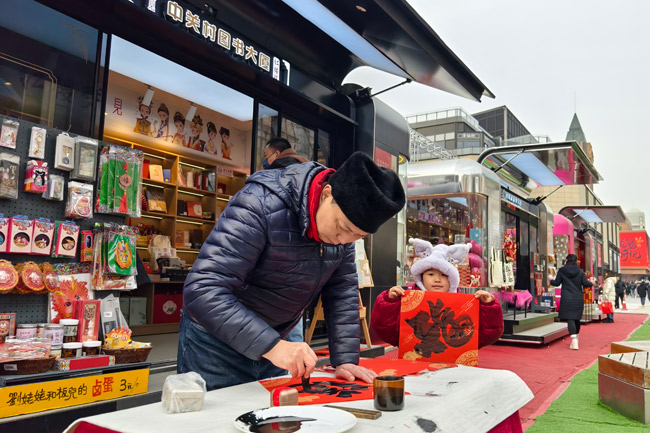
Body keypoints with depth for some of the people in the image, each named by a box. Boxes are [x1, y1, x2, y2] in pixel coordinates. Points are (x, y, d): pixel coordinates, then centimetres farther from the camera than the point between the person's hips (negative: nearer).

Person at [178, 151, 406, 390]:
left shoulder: (345, 221, -8)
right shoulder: (261, 205, -29)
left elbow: (343, 290, -2)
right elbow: (203, 291, -35)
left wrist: (345, 359, -9)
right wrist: (272, 346, -40)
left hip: (270, 342, 6)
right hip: (216, 340, -5)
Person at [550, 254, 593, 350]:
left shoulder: (562, 270, -1)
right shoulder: (580, 271, 1)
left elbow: (556, 283, 0)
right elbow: (586, 283, -4)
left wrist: (551, 280, 21)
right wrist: (591, 283, 18)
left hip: (566, 299, -2)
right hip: (578, 299, 2)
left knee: (570, 319, -7)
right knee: (577, 318, 15)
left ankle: (574, 339, -24)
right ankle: (576, 337, 30)